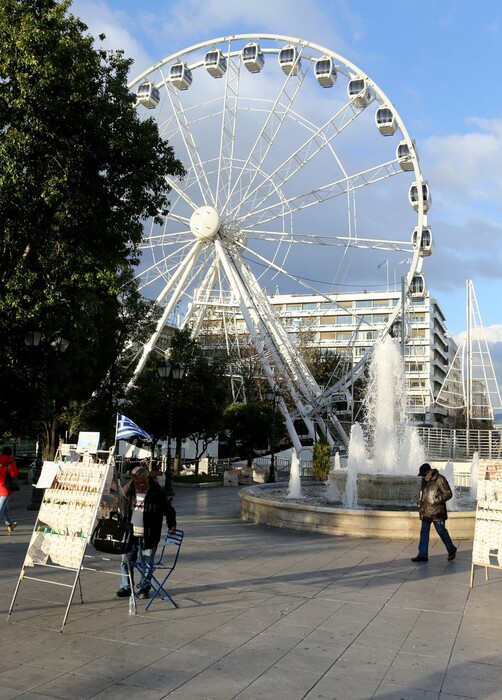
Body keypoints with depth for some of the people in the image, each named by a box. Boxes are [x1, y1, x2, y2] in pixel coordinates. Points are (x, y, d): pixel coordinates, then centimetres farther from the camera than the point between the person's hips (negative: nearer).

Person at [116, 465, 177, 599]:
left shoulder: (157, 493, -8)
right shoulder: (128, 491, 3)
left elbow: (168, 510, 1)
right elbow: (122, 511, 14)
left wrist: (171, 524, -9)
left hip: (148, 536, -3)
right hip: (129, 534, 3)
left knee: (146, 563, 5)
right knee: (126, 560, 9)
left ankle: (144, 588, 19)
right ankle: (126, 587, 22)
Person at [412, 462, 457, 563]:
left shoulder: (440, 479, -13)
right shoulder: (424, 480, 11)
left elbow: (448, 494, -13)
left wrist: (436, 500, -19)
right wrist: (420, 501, 9)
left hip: (437, 512, -7)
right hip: (426, 512, 7)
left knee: (441, 531, 2)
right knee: (424, 532, 7)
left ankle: (451, 550, 23)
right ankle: (422, 555, 12)